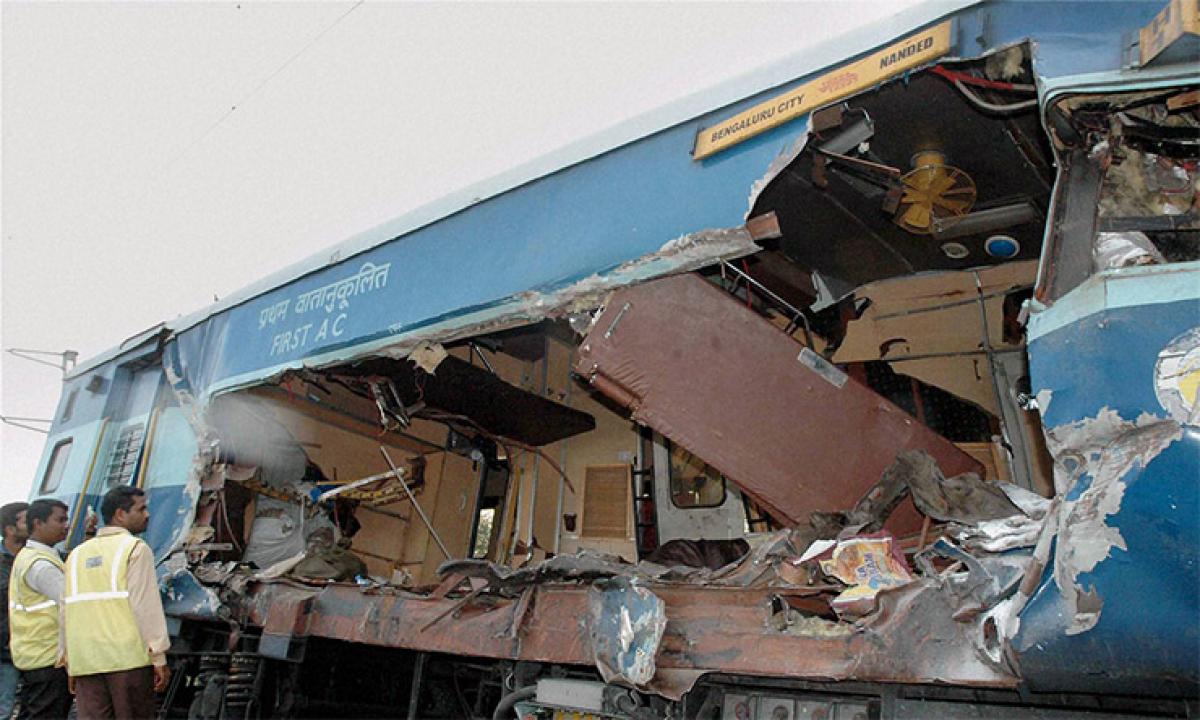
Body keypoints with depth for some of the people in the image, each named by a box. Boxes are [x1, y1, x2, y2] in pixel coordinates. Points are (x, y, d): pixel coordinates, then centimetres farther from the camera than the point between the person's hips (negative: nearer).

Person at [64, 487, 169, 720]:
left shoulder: (77, 554, 16)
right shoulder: (135, 548, -4)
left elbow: (68, 611, 16)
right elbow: (146, 606, -10)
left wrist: (69, 662, 21)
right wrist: (159, 657, -8)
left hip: (85, 661, 5)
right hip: (128, 657, -5)